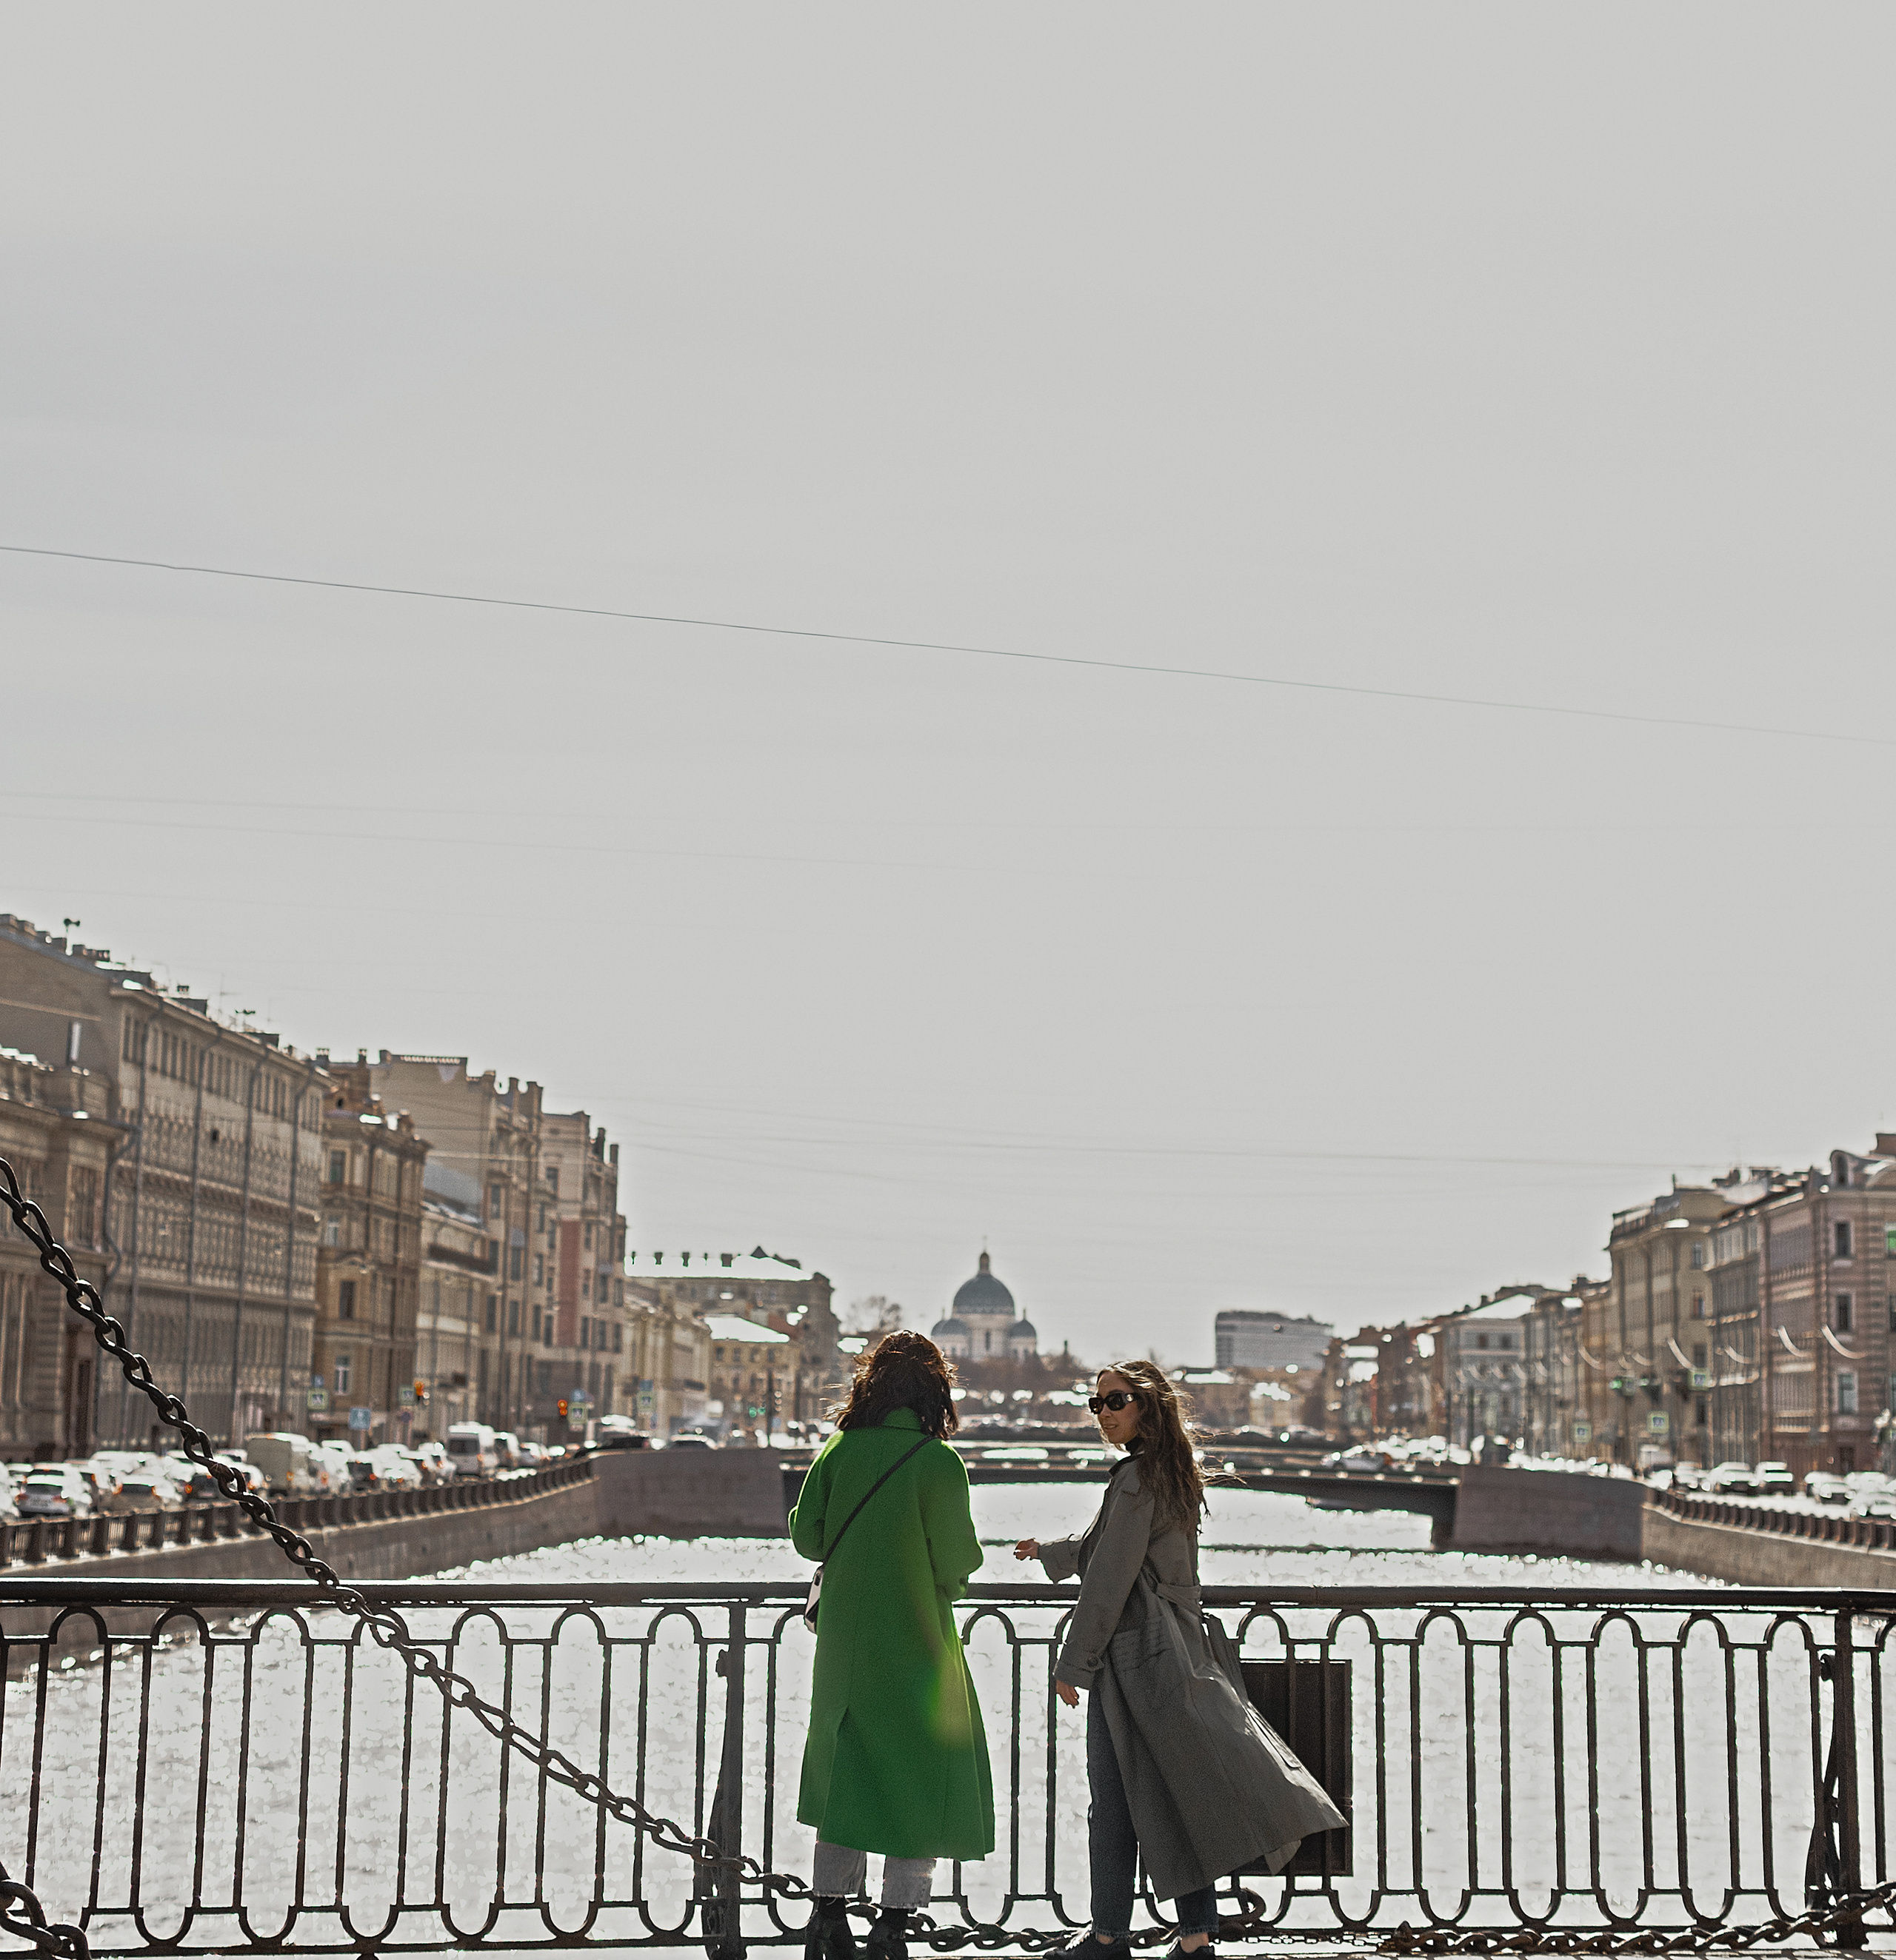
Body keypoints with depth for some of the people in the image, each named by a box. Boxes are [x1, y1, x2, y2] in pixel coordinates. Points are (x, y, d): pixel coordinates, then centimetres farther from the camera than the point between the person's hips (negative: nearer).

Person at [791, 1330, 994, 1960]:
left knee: (845, 1766, 16)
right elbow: (957, 1560, -13)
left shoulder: (841, 1448, -2)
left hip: (844, 1638, 4)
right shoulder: (938, 1463, -14)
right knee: (925, 1776, 7)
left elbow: (806, 1535, 2)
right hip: (915, 1642, -4)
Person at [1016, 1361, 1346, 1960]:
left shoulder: (1136, 1478, -14)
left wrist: (1072, 1664, -12)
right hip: (1175, 1646, 9)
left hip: (1132, 1652, -9)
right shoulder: (1175, 1477, 15)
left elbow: (1108, 1579, -16)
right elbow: (1099, 1545, 32)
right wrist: (1047, 1551, 48)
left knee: (1114, 1799, -1)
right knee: (1177, 1792, 10)